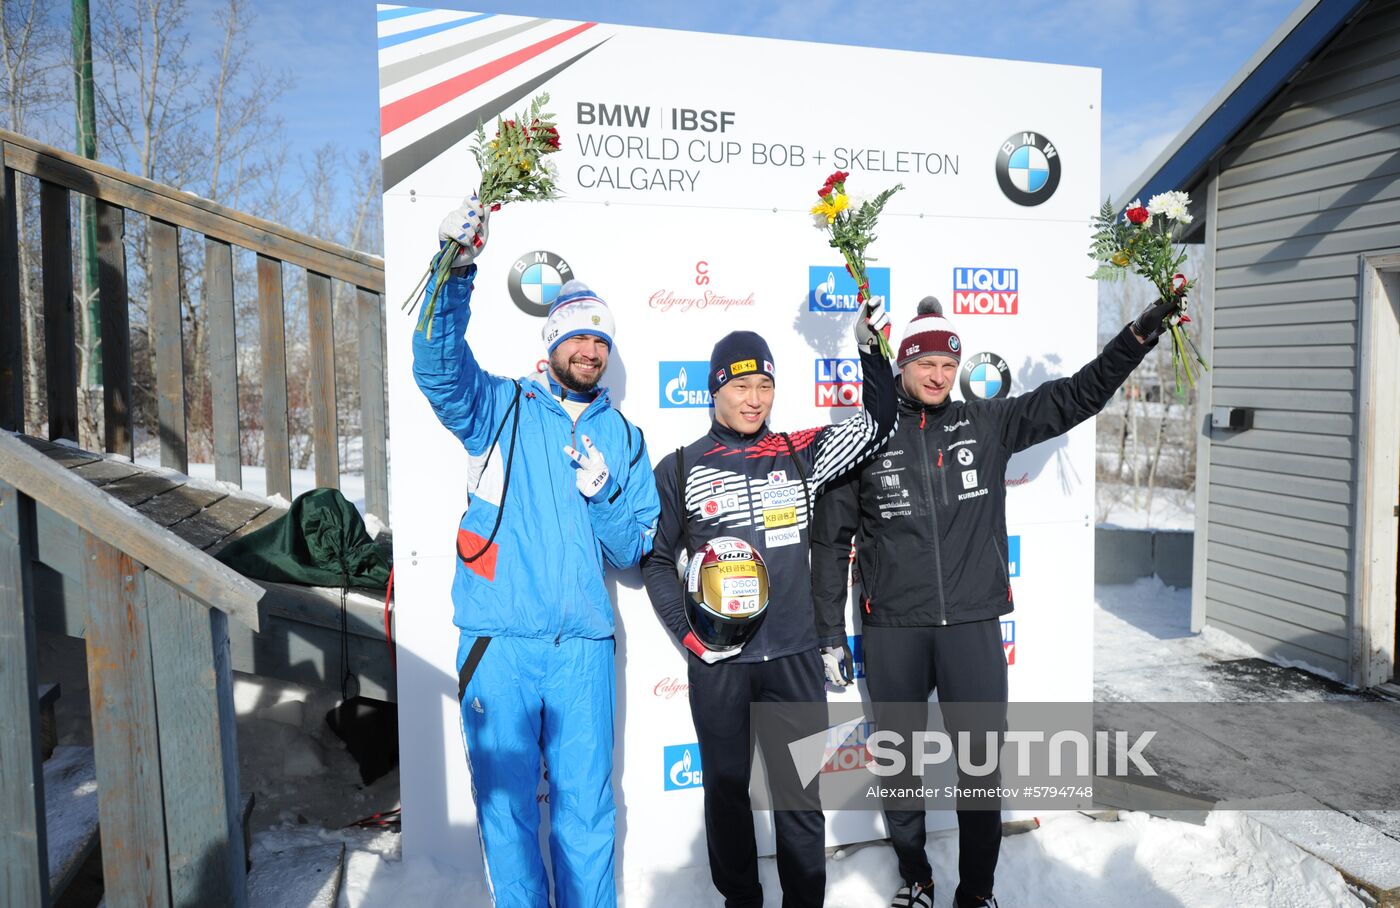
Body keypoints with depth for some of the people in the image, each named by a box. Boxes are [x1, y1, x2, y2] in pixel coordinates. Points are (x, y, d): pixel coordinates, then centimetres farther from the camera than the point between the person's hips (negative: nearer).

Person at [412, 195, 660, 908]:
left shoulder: (624, 437, 13)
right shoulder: (500, 408, 6)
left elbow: (633, 552, 11)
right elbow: (439, 365, -14)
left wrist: (603, 494, -9)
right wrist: (457, 269, -27)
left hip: (584, 643, 2)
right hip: (500, 639, -2)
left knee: (586, 806, 9)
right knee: (506, 804, 7)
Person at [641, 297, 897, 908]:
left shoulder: (797, 455, 4)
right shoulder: (680, 470, 0)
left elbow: (876, 423, 9)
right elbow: (656, 560, 5)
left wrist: (871, 347, -1)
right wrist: (688, 634, -6)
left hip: (794, 657, 1)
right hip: (717, 663, 0)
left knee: (800, 795, 9)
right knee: (727, 789, 13)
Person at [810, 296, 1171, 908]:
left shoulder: (988, 424, 6)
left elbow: (1078, 395, 8)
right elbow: (831, 540, 3)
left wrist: (1141, 333, -2)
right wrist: (830, 634, 2)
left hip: (973, 626, 1)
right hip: (892, 630, 0)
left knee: (982, 764, 7)